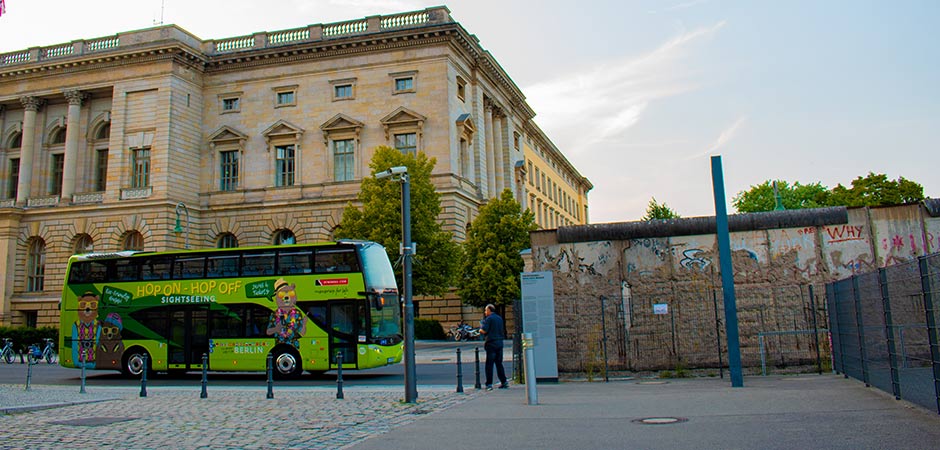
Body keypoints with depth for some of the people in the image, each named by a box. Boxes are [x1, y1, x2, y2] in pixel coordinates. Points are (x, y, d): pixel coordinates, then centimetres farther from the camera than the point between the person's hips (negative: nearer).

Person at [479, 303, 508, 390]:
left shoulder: (489, 319, -9)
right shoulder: (500, 318, 13)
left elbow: (484, 331, -15)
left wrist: (480, 329, 5)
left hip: (491, 343, -7)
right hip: (500, 342, 7)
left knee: (489, 364, -2)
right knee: (499, 363, 14)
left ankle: (489, 384, -4)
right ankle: (504, 382, 12)